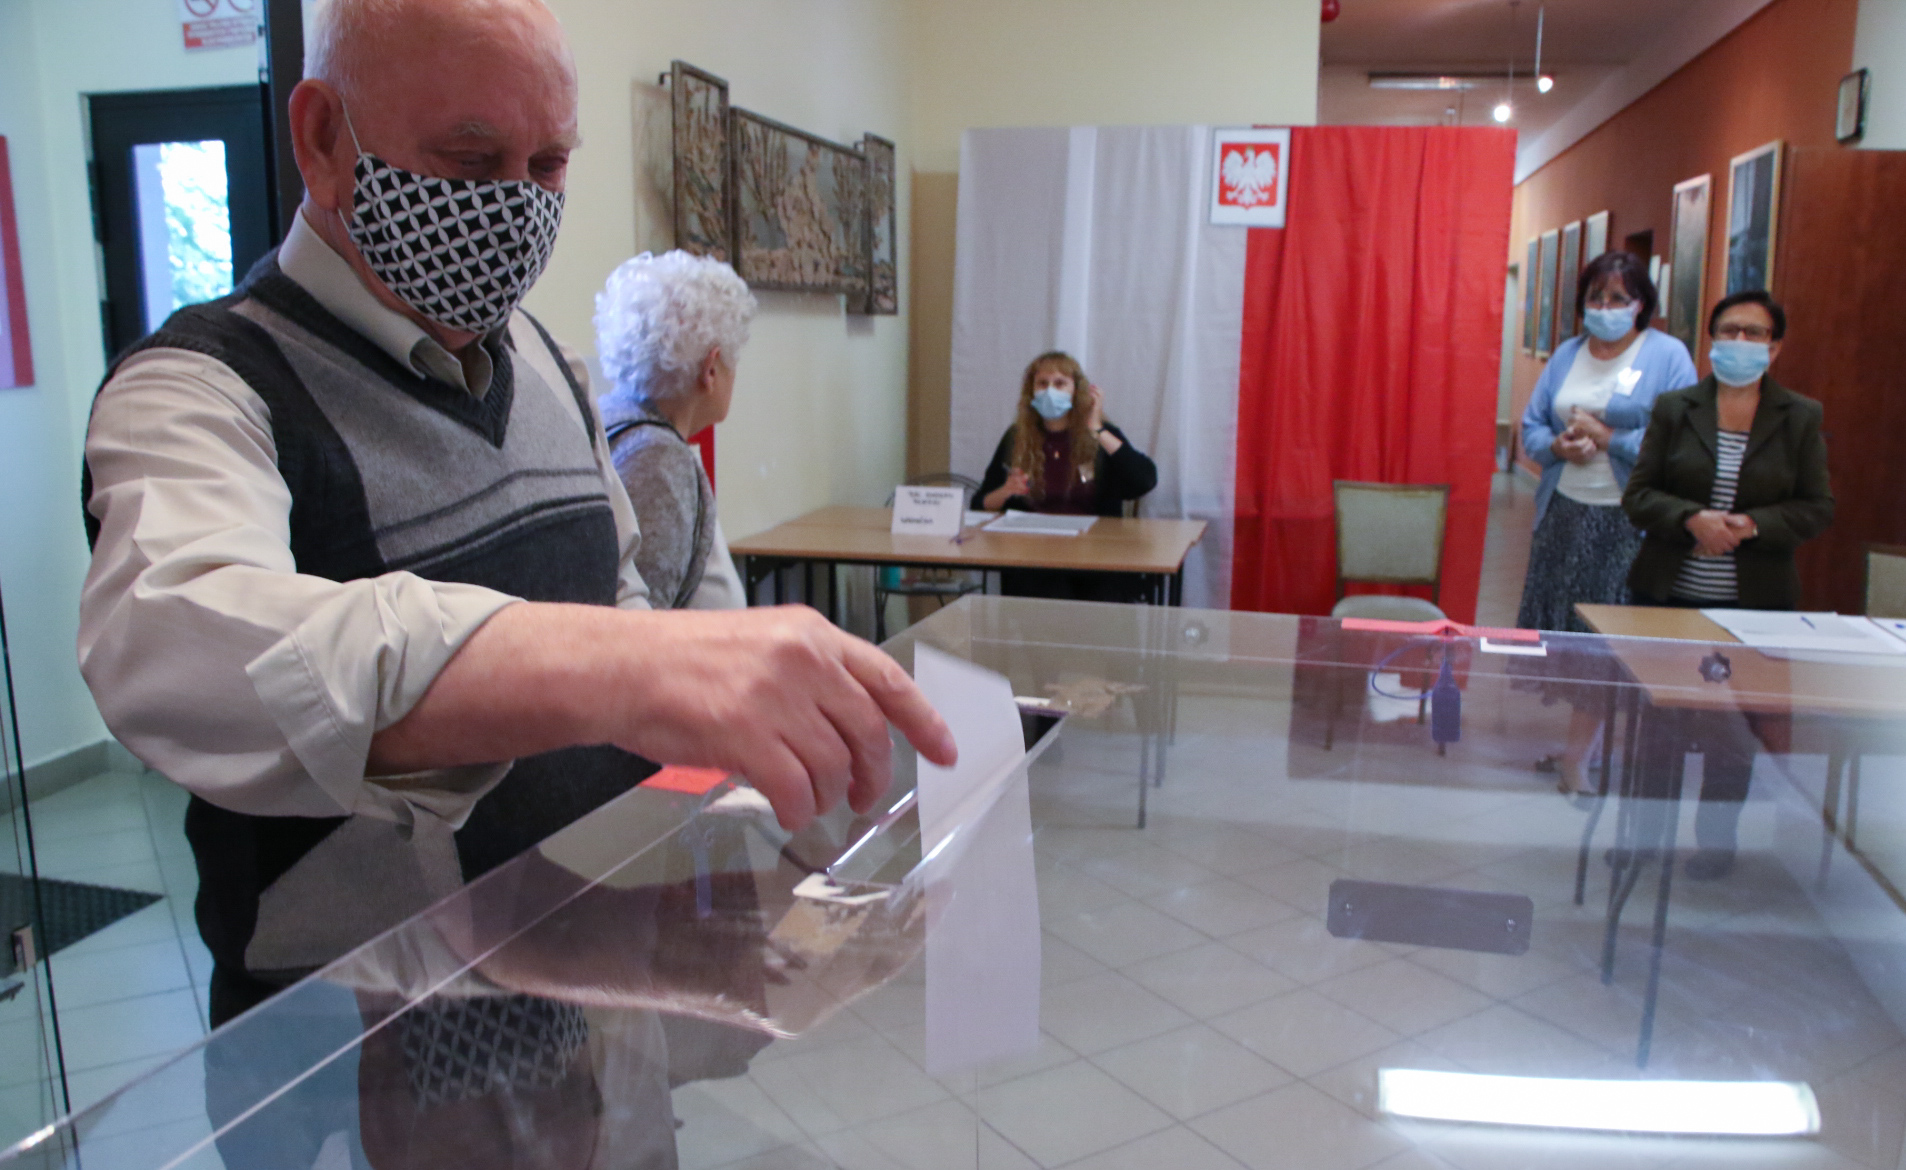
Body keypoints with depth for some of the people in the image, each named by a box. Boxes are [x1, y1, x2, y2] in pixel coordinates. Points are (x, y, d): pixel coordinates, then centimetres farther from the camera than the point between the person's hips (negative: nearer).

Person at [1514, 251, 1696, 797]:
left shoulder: (1667, 356, -3)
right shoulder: (1567, 354, 13)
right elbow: (1531, 426, 12)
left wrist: (1607, 438, -15)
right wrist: (1559, 446, -8)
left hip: (1625, 523, -5)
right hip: (1563, 512, 5)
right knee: (1554, 627, 7)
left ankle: (1574, 756, 3)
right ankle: (1580, 738, 21)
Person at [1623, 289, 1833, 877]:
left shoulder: (1801, 417, 1)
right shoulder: (1674, 408, 1)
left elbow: (1816, 509, 0)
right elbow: (1638, 494, -2)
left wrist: (1753, 525, -17)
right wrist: (1692, 519, -20)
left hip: (1753, 600, 0)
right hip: (1669, 593, 0)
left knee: (1732, 729, 9)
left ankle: (1717, 839, 28)